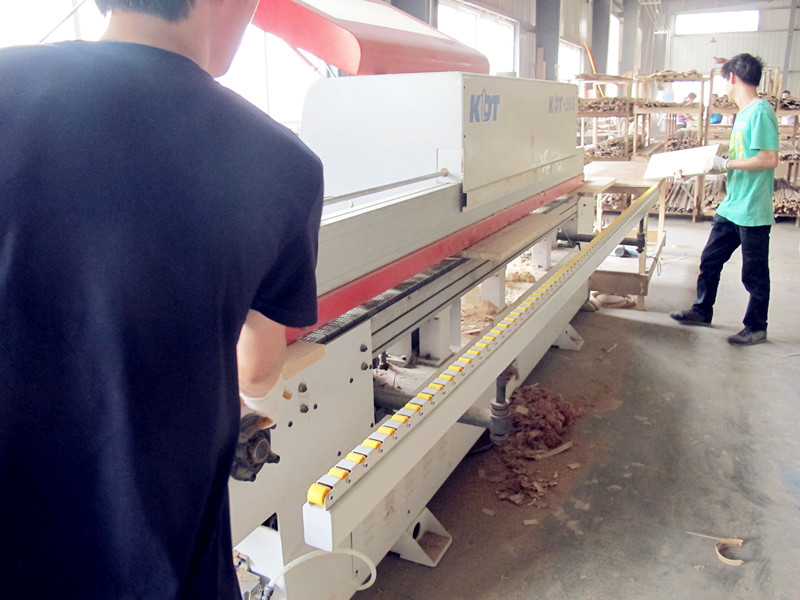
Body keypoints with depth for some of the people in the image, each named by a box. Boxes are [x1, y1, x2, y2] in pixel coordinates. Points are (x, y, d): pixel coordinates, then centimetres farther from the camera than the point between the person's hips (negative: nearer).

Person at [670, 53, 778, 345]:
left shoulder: (760, 112, -17)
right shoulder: (744, 112, 12)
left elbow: (769, 159, -23)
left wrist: (726, 163, -17)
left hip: (752, 212, -9)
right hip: (731, 206, 9)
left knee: (754, 274, 5)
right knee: (710, 260, 17)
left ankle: (756, 328, 20)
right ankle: (702, 310, 32)